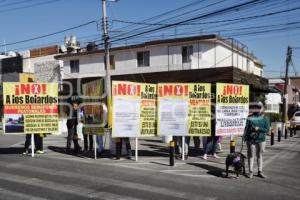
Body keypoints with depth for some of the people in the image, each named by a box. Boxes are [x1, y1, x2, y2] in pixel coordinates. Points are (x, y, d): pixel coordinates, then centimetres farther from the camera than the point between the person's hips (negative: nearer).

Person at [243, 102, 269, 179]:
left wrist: (259, 128, -15)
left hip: (261, 140, 1)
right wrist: (245, 137, -4)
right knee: (251, 155, 5)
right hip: (251, 139, -1)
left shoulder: (264, 119, 3)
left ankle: (260, 172, 20)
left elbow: (267, 129, -2)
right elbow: (246, 128, 2)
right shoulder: (250, 117, 2)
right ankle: (250, 172, 12)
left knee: (260, 155, 10)